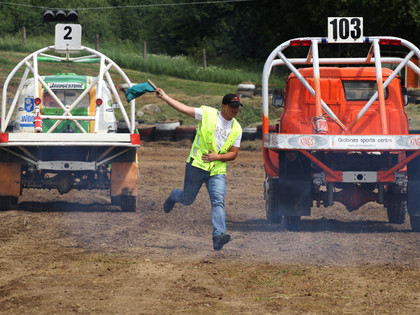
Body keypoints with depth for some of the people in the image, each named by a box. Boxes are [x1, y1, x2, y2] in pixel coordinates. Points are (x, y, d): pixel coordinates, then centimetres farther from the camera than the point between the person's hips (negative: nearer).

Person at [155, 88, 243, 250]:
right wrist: (164, 97, -9)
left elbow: (233, 154, 7)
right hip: (197, 166, -2)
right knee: (187, 199, 11)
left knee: (218, 201, -17)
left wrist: (217, 157, -10)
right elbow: (183, 108, -3)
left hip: (217, 171, 2)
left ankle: (218, 236, -27)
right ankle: (173, 197, 47)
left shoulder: (236, 129, 7)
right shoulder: (208, 114, -2)